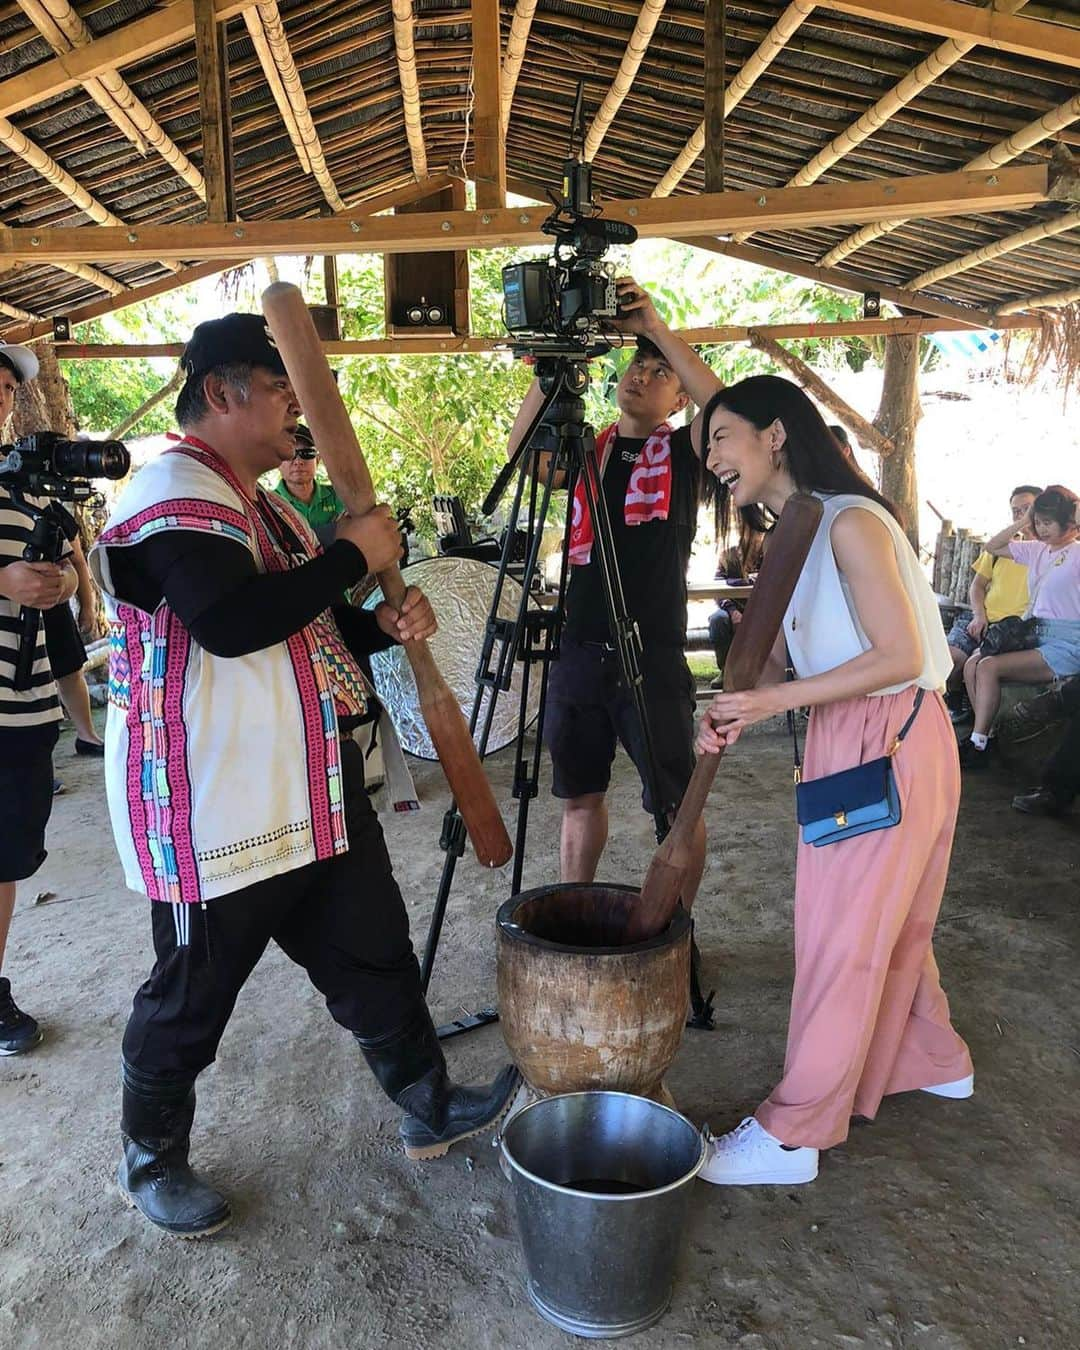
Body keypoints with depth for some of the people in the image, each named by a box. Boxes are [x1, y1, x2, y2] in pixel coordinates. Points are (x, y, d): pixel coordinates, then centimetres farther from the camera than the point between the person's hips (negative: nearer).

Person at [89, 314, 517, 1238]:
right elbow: (232, 624, -31)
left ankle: (430, 1108, 34)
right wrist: (352, 556, -20)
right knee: (193, 994, 9)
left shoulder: (259, 501, 17)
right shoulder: (175, 494, -15)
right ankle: (152, 1160, 33)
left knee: (375, 955, 17)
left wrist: (384, 625, 3)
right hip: (217, 810, -9)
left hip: (314, 796, 10)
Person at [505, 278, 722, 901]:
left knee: (677, 806, 3)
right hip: (580, 651, 4)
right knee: (581, 796, 14)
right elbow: (521, 452, -6)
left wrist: (658, 327, -17)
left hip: (654, 656, -3)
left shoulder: (684, 452, 4)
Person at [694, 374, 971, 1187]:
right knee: (886, 922, 22)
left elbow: (898, 656, -23)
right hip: (847, 742, 9)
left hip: (892, 742, -9)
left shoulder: (851, 523, -18)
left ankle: (793, 1134, 11)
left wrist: (775, 702, -24)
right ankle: (935, 1060, 43)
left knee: (845, 937, -1)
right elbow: (783, 661, 7)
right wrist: (740, 713, -13)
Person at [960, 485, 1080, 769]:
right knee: (971, 667, -11)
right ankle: (984, 737, -5)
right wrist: (1023, 522, 10)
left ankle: (977, 746, -13)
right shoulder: (1036, 550, 14)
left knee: (988, 667, -23)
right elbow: (992, 547, 22)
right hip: (1036, 637, 8)